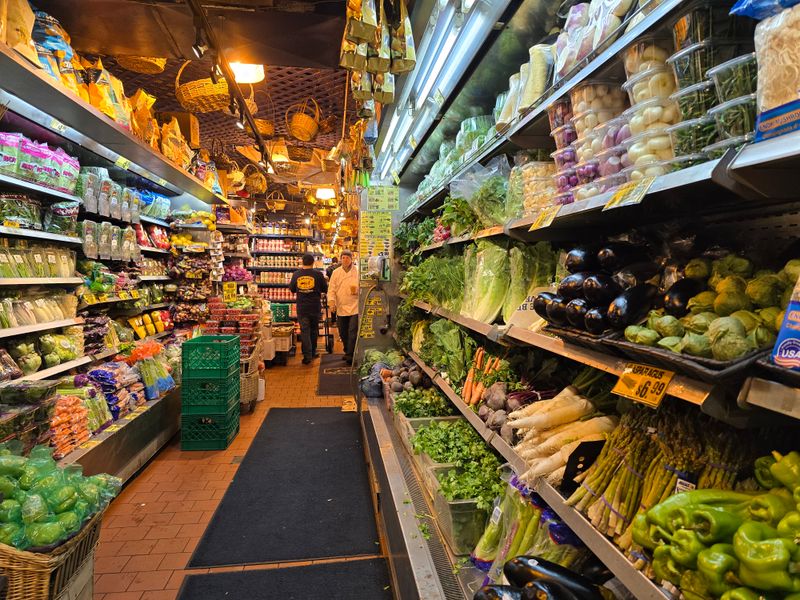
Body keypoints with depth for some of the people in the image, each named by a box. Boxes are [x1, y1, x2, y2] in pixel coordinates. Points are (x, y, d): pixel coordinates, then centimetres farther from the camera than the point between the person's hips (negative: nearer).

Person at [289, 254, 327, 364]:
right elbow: (325, 289, 3)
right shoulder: (318, 274, -7)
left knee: (304, 331, 5)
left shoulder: (296, 274, -2)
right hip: (315, 307, 0)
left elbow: (292, 289, 10)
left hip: (301, 308, 0)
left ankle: (307, 356, 1)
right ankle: (313, 353, 26)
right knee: (314, 330, 16)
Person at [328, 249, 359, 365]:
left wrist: (357, 291, -16)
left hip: (355, 307, -3)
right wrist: (331, 301, -13)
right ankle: (347, 352, 33)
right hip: (341, 308, 3)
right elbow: (332, 289, 3)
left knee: (352, 333, -9)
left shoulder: (358, 272, 0)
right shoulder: (336, 272, 7)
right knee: (343, 333, 15)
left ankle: (350, 355, -1)